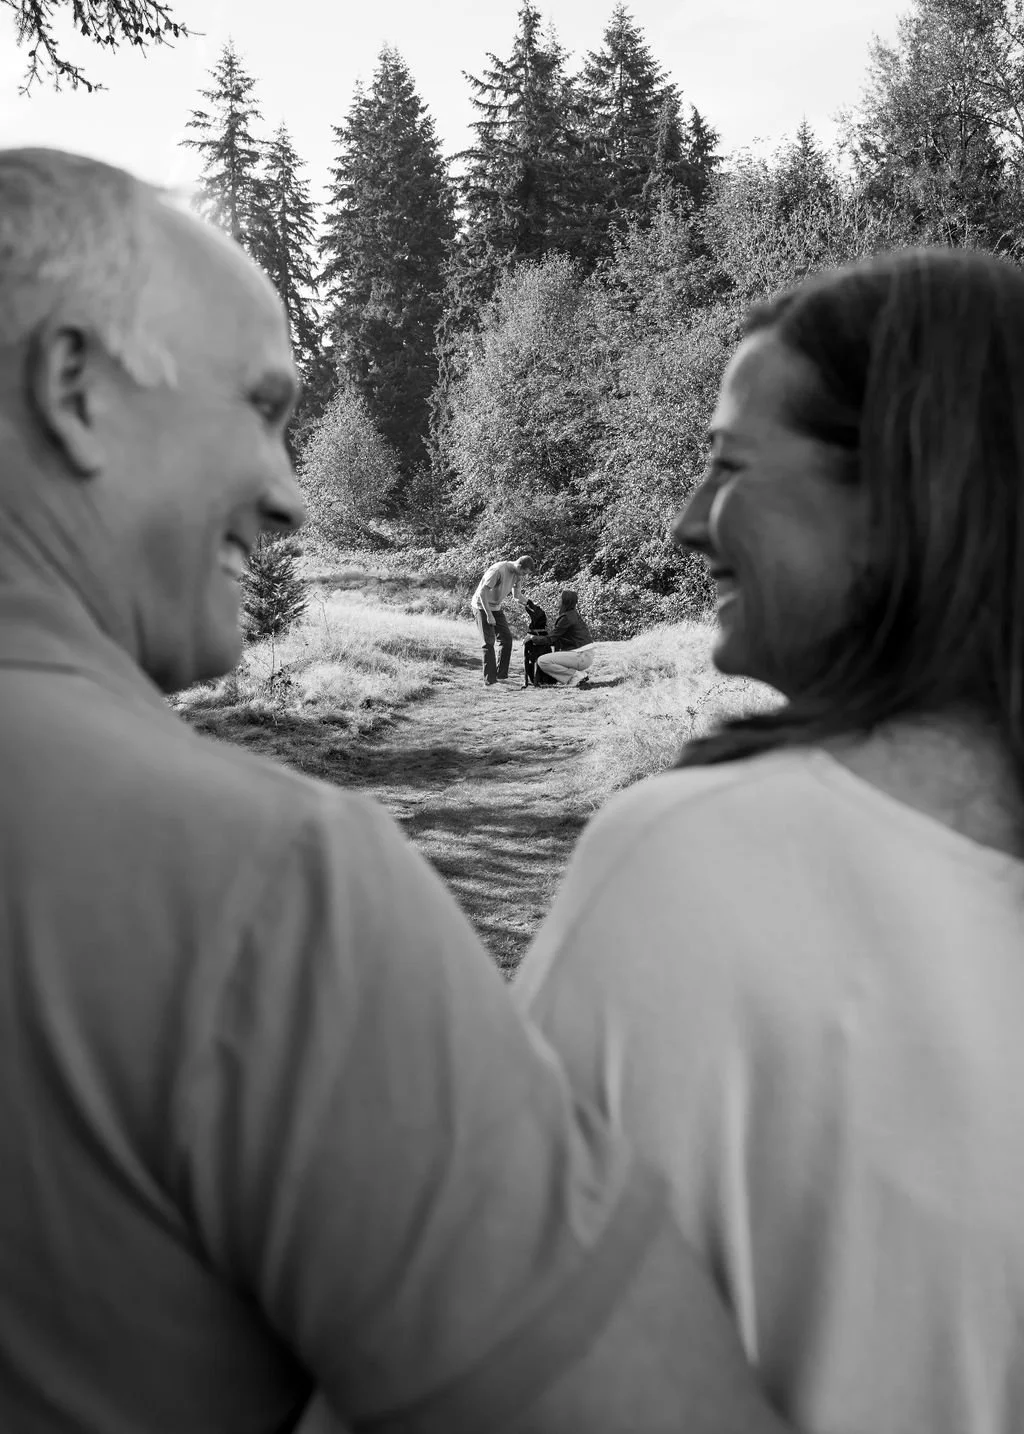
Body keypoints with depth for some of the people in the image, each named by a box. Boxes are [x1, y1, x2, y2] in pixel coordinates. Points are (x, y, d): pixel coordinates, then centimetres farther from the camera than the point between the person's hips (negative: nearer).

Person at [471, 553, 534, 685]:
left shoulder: (518, 574, -3)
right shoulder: (498, 570, -28)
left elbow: (517, 594, 13)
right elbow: (482, 592, -28)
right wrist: (489, 615, -28)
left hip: (497, 607, 8)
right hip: (482, 606, -8)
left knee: (506, 638, 3)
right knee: (489, 642, -11)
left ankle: (501, 675, 12)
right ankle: (489, 679, -9)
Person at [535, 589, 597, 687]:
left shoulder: (567, 618, -16)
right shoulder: (573, 614, 13)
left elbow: (551, 639, -13)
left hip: (582, 657, -10)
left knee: (542, 661, -15)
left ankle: (575, 676, -10)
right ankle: (581, 673, 13)